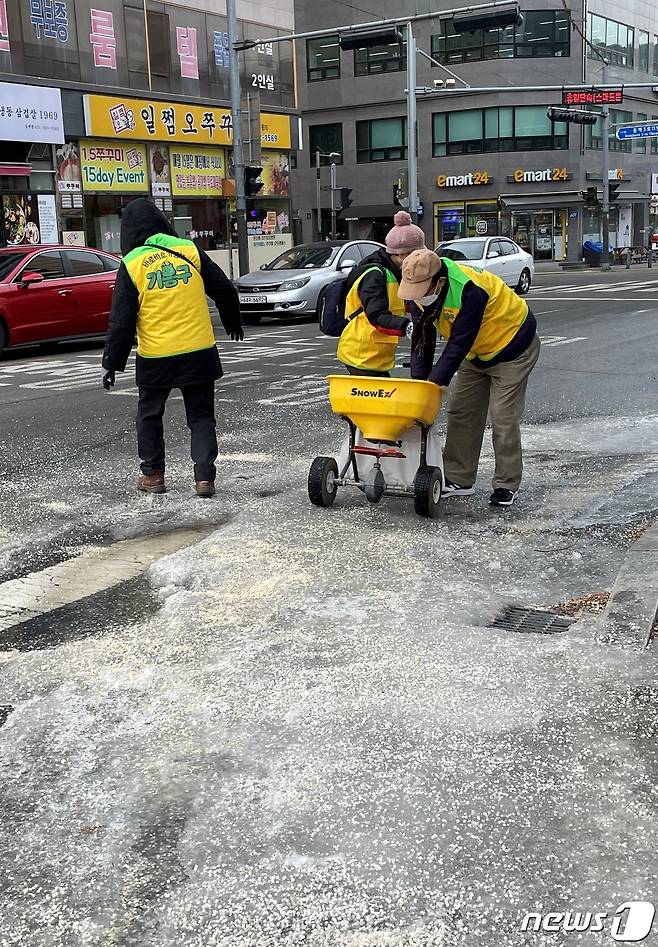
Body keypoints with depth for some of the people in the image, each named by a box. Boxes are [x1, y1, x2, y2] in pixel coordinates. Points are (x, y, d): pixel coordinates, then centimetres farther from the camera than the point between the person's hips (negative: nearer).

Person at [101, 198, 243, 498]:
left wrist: (112, 363, 3)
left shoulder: (131, 265, -4)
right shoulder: (190, 251, 2)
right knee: (201, 416, 12)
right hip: (199, 351, 2)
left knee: (149, 416, 18)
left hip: (155, 357, -2)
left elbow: (121, 321, -5)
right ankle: (205, 477, 3)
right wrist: (233, 324, 26)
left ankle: (152, 475, 23)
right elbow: (225, 292, 8)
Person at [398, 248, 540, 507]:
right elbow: (422, 337, -8)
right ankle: (458, 480, 13)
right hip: (477, 352, 8)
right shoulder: (422, 287, -13)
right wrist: (419, 380, -15)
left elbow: (459, 344, -35)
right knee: (460, 412, 6)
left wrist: (435, 381, -34)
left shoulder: (470, 290, -37)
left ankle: (507, 486, 2)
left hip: (512, 347, -8)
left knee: (503, 418, -9)